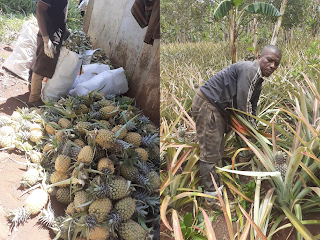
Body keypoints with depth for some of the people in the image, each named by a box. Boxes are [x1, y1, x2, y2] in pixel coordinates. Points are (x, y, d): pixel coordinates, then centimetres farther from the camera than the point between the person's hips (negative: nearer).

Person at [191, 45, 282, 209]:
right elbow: (243, 105, -20)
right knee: (210, 152, -7)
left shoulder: (258, 80, 14)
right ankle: (212, 198, 4)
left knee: (218, 150, 19)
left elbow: (251, 108, 20)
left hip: (218, 109, 11)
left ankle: (216, 186, 35)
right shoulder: (249, 70, -19)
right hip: (206, 105, -11)